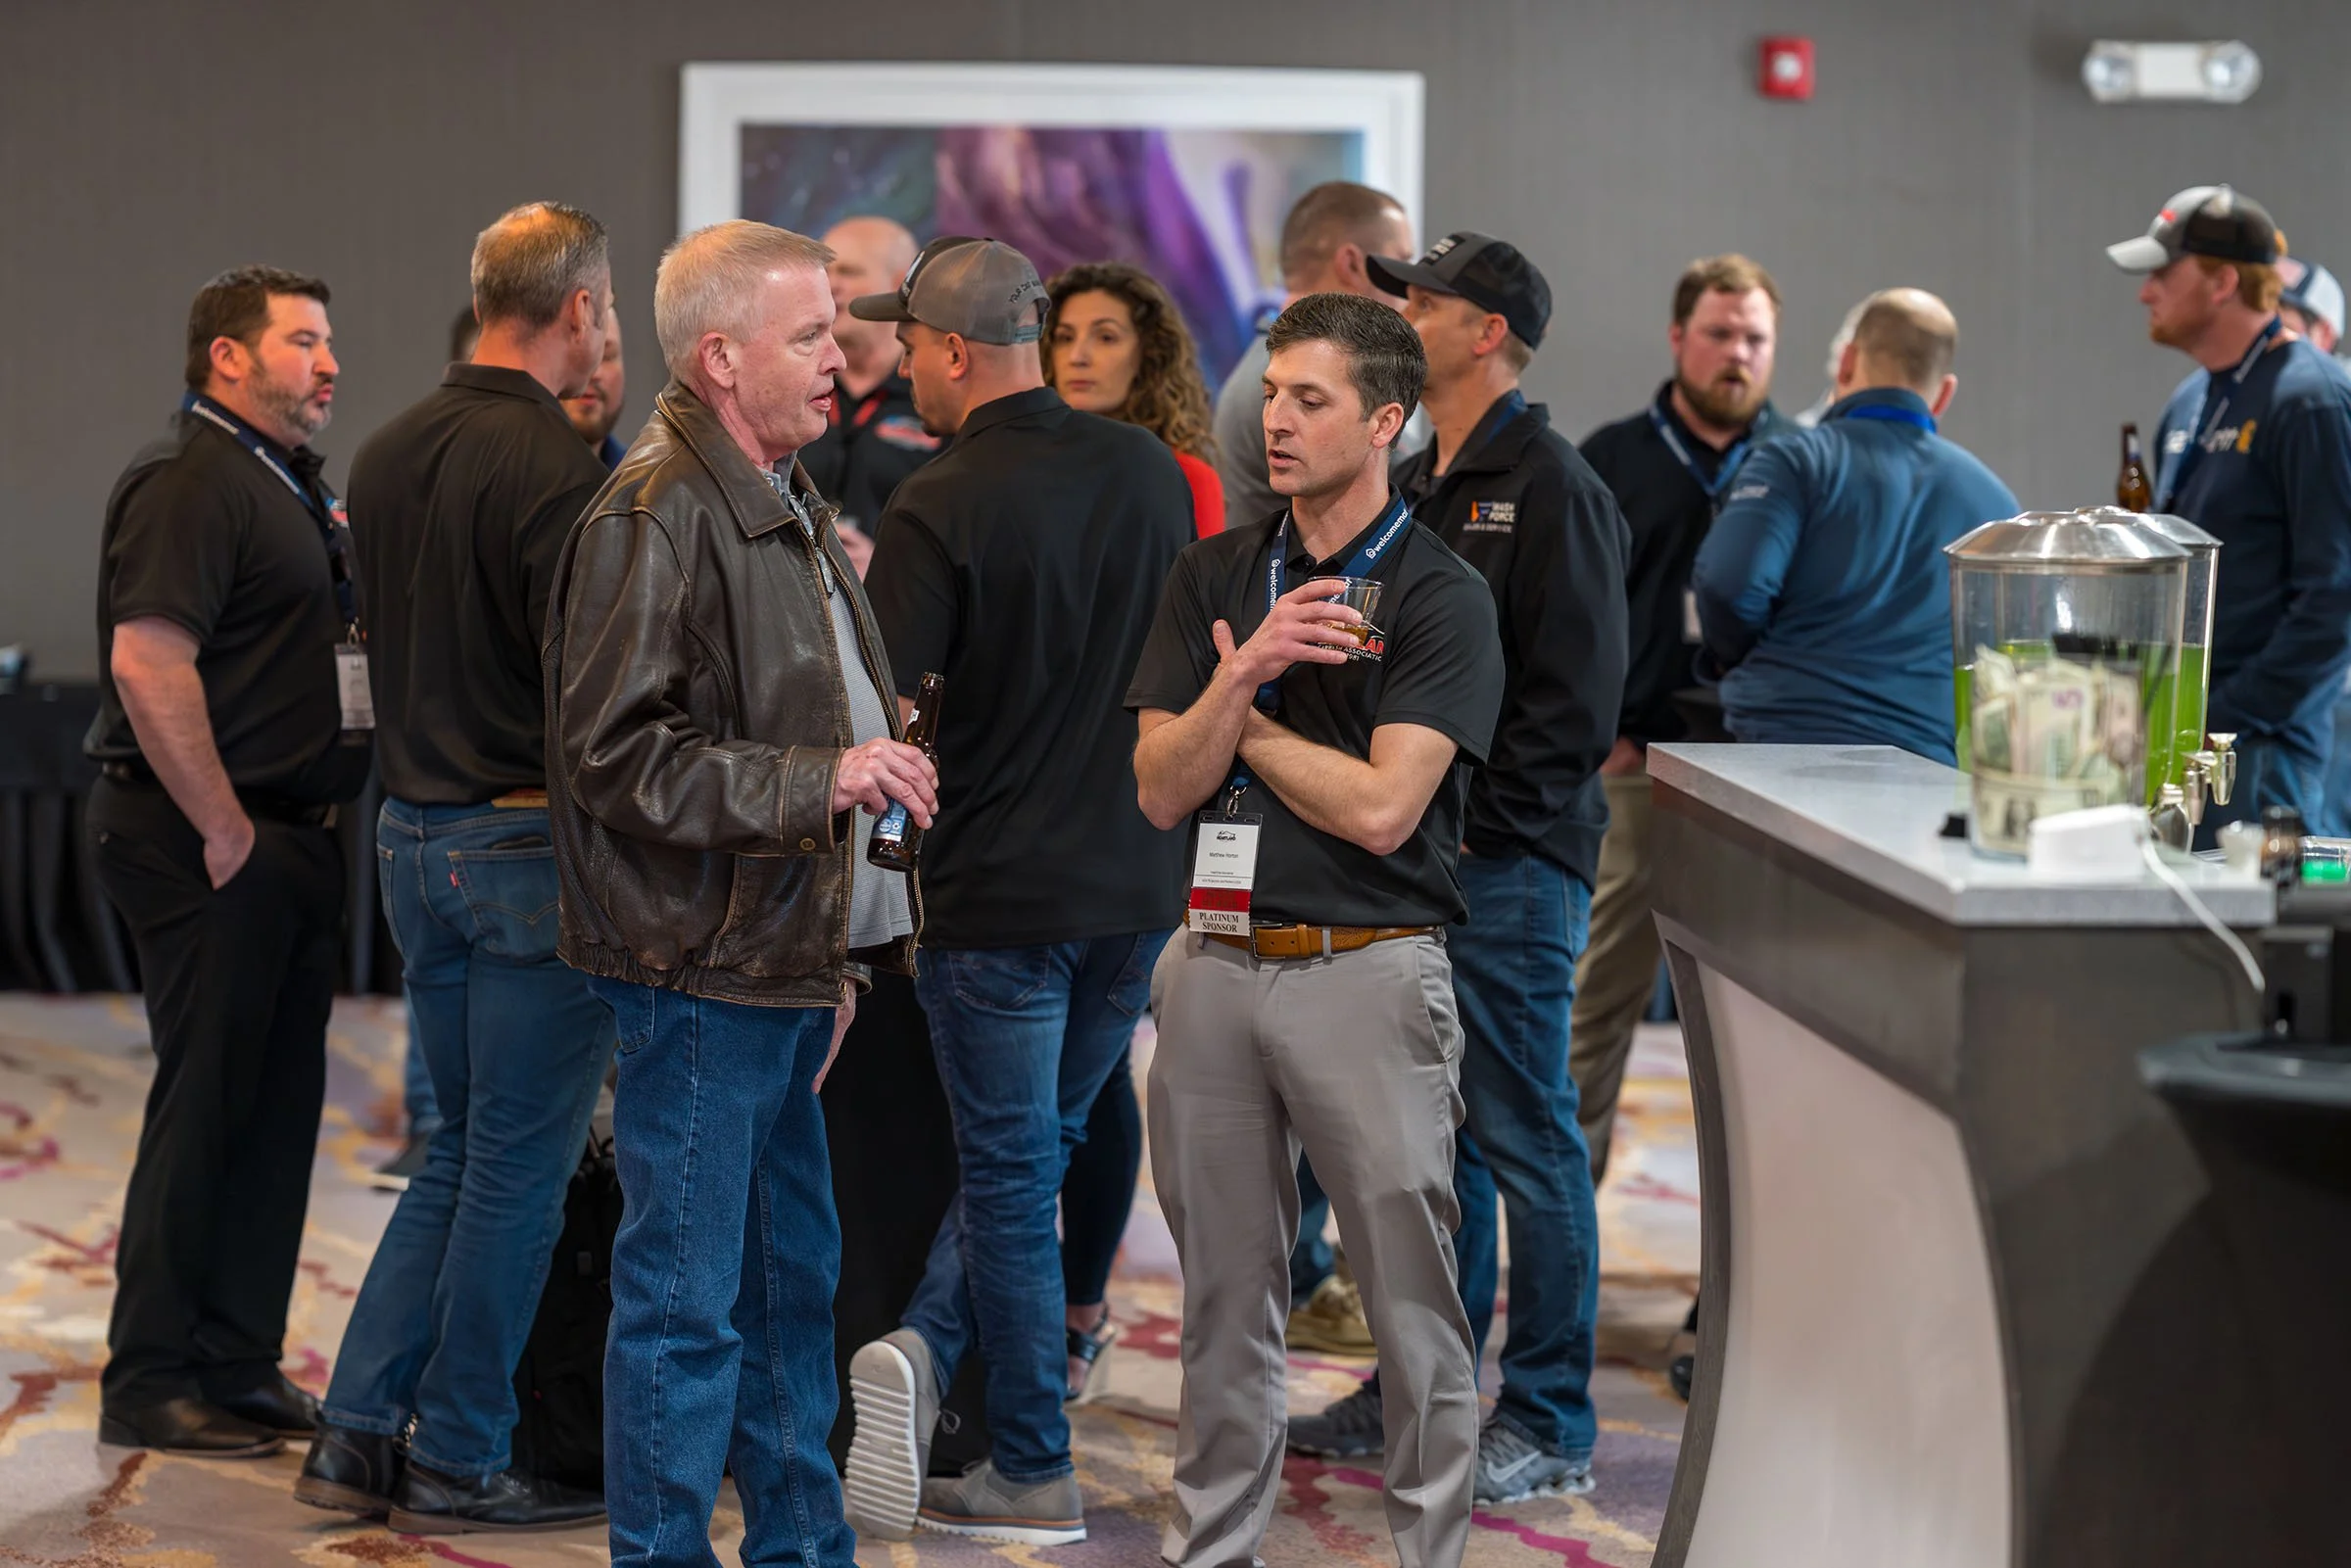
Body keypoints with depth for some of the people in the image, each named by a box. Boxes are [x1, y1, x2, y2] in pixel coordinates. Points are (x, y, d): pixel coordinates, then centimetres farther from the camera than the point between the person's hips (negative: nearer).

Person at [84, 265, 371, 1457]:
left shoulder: (290, 485, 20)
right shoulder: (188, 481, -13)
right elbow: (146, 662, -23)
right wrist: (225, 829, -20)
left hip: (289, 837, 10)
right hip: (204, 842, -10)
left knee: (279, 1106, 11)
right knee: (206, 1103, -6)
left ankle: (240, 1365, 19)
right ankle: (151, 1383, 1)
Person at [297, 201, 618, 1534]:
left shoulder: (388, 457, 8)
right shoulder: (554, 469, -17)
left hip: (414, 830, 8)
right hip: (530, 845, -8)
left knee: (466, 1146, 17)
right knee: (520, 1165, 2)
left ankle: (361, 1433, 15)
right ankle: (459, 1462, 8)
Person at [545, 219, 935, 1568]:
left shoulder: (785, 506, 17)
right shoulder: (658, 517, -15)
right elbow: (616, 753, -21)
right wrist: (819, 783, -23)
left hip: (789, 971, 10)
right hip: (705, 977, -10)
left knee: (795, 1276, 17)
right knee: (686, 1301, -3)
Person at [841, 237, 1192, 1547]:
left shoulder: (939, 507, -17)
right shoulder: (1150, 470, 2)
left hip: (1000, 888, -5)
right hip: (1140, 882, 5)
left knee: (1013, 1171, 6)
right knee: (1038, 1147, 19)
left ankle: (1036, 1474, 8)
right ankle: (930, 1350, 6)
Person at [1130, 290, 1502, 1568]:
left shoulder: (1440, 596, -6)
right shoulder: (1214, 575, 10)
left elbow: (1379, 806, -15)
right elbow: (1161, 789, 2)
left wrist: (1243, 722, -3)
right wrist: (1244, 673, -14)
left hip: (1369, 971, -5)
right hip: (1217, 965, 5)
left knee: (1410, 1294, 1)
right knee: (1225, 1292, 12)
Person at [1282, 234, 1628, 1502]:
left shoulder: (1551, 489, -10)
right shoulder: (1411, 488, 17)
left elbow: (1574, 698, -15)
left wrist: (1473, 822, -16)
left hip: (1508, 871, -8)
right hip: (1407, 861, 8)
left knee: (1523, 1140, -2)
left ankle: (1547, 1424, 4)